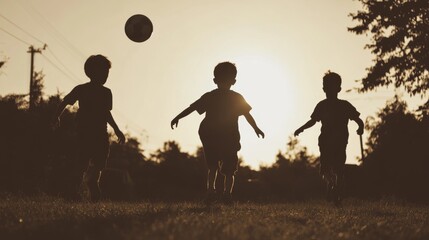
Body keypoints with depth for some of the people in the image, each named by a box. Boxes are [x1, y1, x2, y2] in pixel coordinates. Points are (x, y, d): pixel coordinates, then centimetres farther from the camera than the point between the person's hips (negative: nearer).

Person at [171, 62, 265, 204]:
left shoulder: (209, 96, 6)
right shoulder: (237, 98, 4)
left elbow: (192, 107, 3)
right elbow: (247, 115, 5)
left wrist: (177, 118, 8)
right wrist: (256, 128, 17)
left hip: (209, 137, 1)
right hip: (230, 139, -1)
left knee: (212, 167, 16)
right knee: (229, 171, 5)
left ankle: (211, 191, -5)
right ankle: (227, 193, -15)